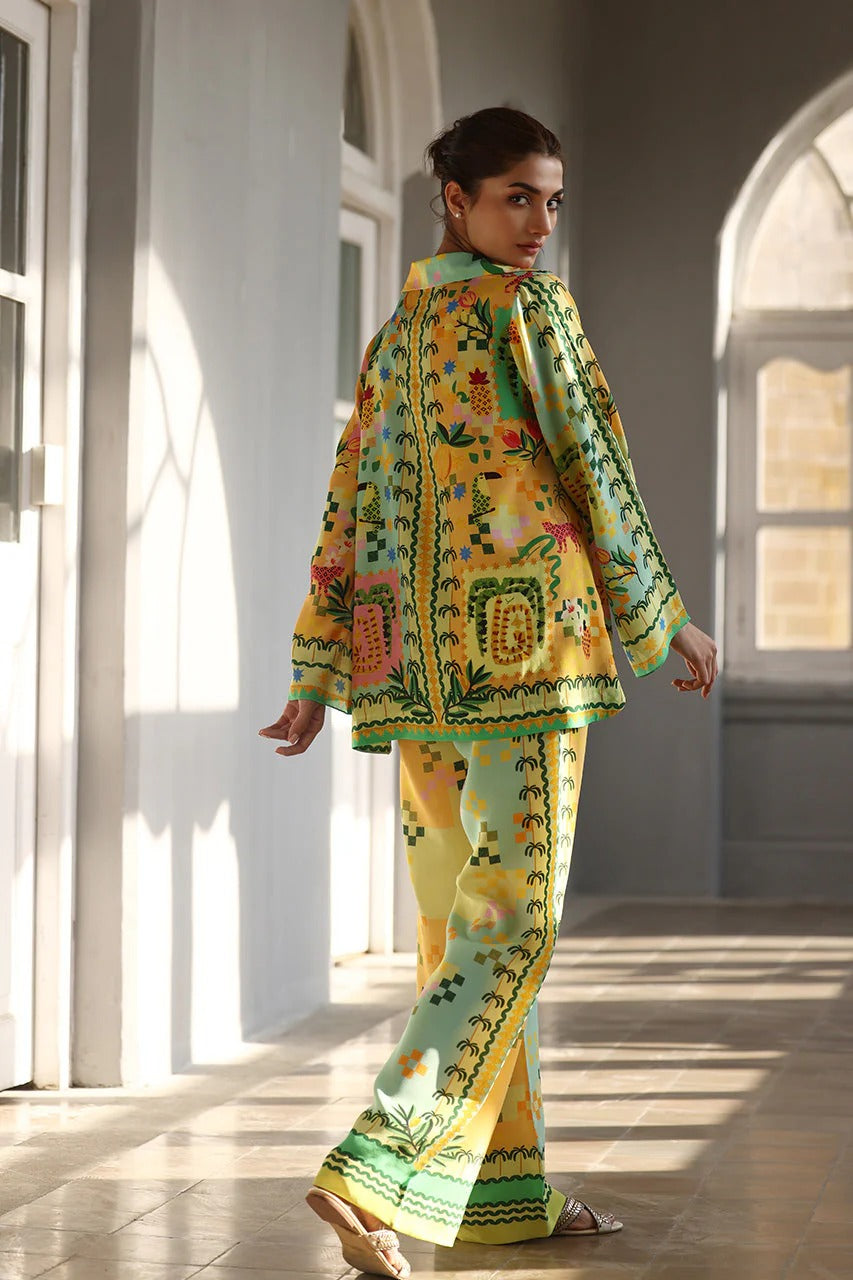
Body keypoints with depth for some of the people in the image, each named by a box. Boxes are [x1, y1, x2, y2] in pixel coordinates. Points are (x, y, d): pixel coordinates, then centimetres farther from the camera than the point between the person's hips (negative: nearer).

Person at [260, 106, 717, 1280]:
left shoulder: (394, 337, 16)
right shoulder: (532, 305, -4)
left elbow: (348, 508, 14)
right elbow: (593, 466, -4)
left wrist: (319, 674, 14)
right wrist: (660, 619, 5)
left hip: (410, 646, 8)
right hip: (522, 630, -8)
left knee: (457, 914, 11)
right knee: (515, 914, -9)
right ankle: (382, 1169, -22)